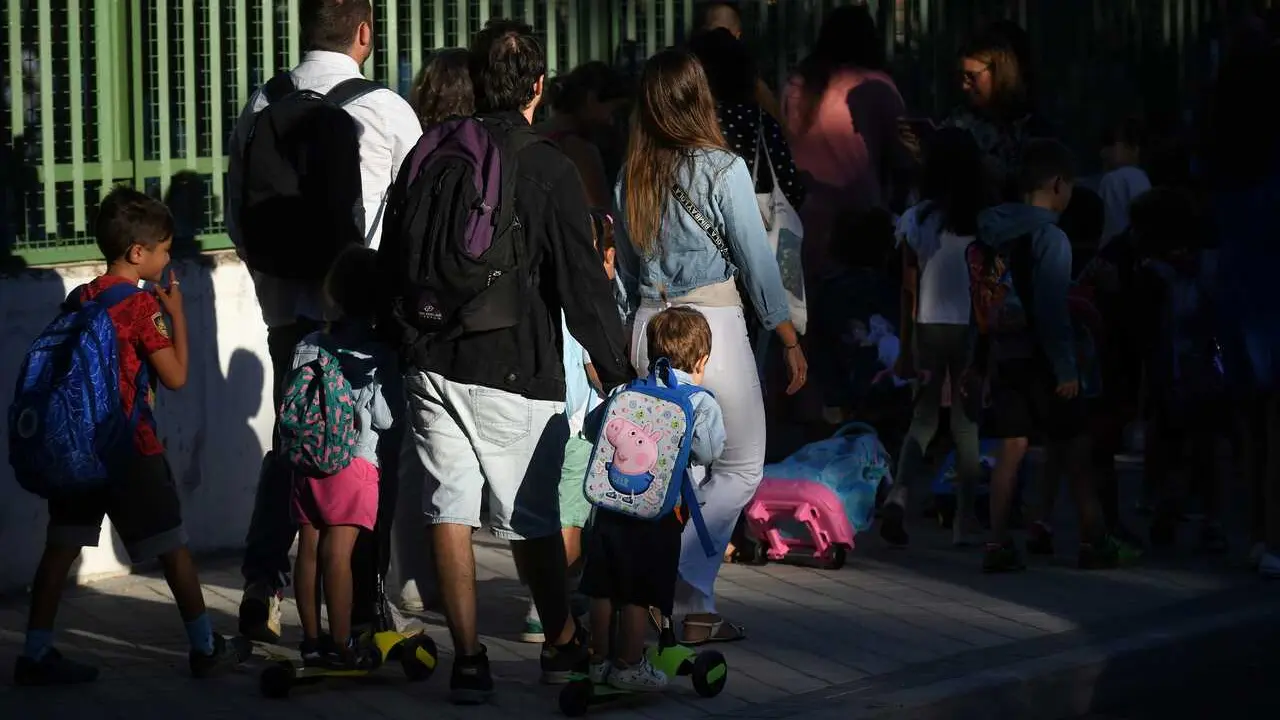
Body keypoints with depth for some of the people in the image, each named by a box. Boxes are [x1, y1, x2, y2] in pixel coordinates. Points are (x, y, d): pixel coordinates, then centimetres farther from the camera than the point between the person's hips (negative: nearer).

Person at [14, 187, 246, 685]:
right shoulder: (143, 305, -13)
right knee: (172, 547, 7)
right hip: (131, 448, -6)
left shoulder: (78, 300, 6)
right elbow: (176, 376, -10)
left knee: (62, 546, 6)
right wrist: (177, 313, -1)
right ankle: (206, 648, 15)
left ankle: (36, 653, 4)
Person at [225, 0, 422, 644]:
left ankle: (262, 591, 8)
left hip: (288, 306, 4)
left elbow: (238, 217, 10)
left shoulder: (260, 110, 4)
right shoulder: (387, 110, -8)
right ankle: (363, 609, 6)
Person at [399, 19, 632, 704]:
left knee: (449, 510, 3)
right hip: (515, 366, -3)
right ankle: (560, 643, 27)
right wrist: (616, 371, -1)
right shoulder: (549, 169, -8)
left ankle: (468, 659, 0)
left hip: (432, 360, 3)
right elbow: (583, 283, -8)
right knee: (534, 517, 11)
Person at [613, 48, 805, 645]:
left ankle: (696, 614, 13)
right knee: (741, 469, 4)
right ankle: (677, 572, -12)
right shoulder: (722, 169, -11)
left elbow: (624, 274, 13)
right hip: (712, 324, -6)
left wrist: (624, 349, 21)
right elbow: (757, 261, -10)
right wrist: (789, 339, -2)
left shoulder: (630, 179, 6)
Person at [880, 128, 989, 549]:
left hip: (927, 328, 1)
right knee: (967, 423, 9)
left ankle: (900, 495, -14)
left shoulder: (916, 219, -3)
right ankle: (964, 523, 11)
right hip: (971, 328, -1)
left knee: (923, 419, 12)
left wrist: (905, 349, 6)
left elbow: (909, 289, 0)